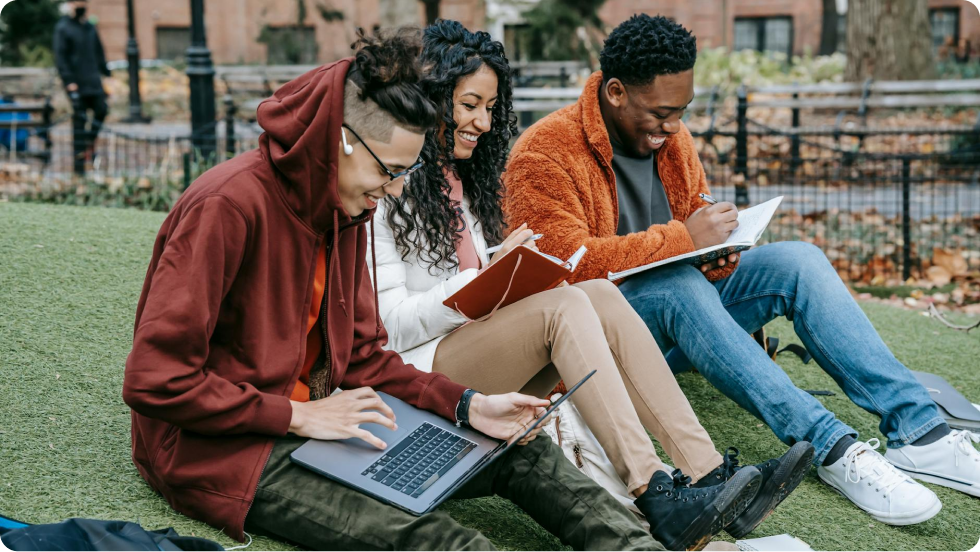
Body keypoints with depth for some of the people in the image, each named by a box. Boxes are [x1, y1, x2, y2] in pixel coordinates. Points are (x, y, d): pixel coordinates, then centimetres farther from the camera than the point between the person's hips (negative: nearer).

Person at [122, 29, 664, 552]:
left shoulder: (347, 211, 5)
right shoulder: (228, 206, -21)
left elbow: (361, 355, 10)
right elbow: (153, 381, -23)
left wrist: (468, 406, -4)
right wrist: (300, 416, -22)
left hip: (313, 415, 9)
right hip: (219, 448, -9)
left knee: (520, 450, -3)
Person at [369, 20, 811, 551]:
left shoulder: (461, 177, 20)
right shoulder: (388, 192, -7)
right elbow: (391, 325, -13)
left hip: (489, 351, 7)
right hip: (424, 372, -7)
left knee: (601, 294, -18)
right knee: (565, 306, -29)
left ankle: (708, 475, -28)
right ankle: (657, 500, -39)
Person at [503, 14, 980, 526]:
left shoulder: (670, 136, 10)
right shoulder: (544, 154, -14)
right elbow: (567, 262, -24)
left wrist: (718, 256, -8)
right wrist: (681, 239, -26)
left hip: (678, 316, 7)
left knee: (796, 259, -15)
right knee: (679, 286, -37)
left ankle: (920, 431, -24)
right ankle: (831, 448, -40)